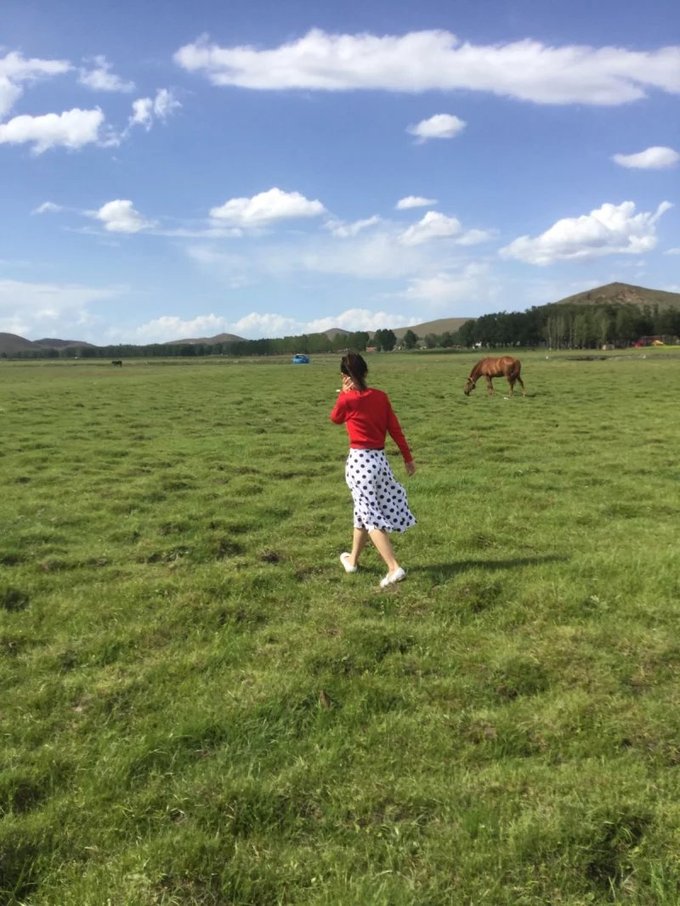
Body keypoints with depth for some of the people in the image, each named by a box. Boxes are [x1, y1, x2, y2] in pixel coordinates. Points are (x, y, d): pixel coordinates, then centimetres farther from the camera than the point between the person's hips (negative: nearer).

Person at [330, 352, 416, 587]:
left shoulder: (346, 399, -11)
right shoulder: (381, 396, 2)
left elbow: (335, 419, 11)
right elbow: (395, 429, 5)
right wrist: (408, 458, 12)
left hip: (359, 460, -6)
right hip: (379, 459, 6)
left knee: (371, 516, -1)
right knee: (364, 511, 21)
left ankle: (394, 568, -9)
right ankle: (353, 559, 36)